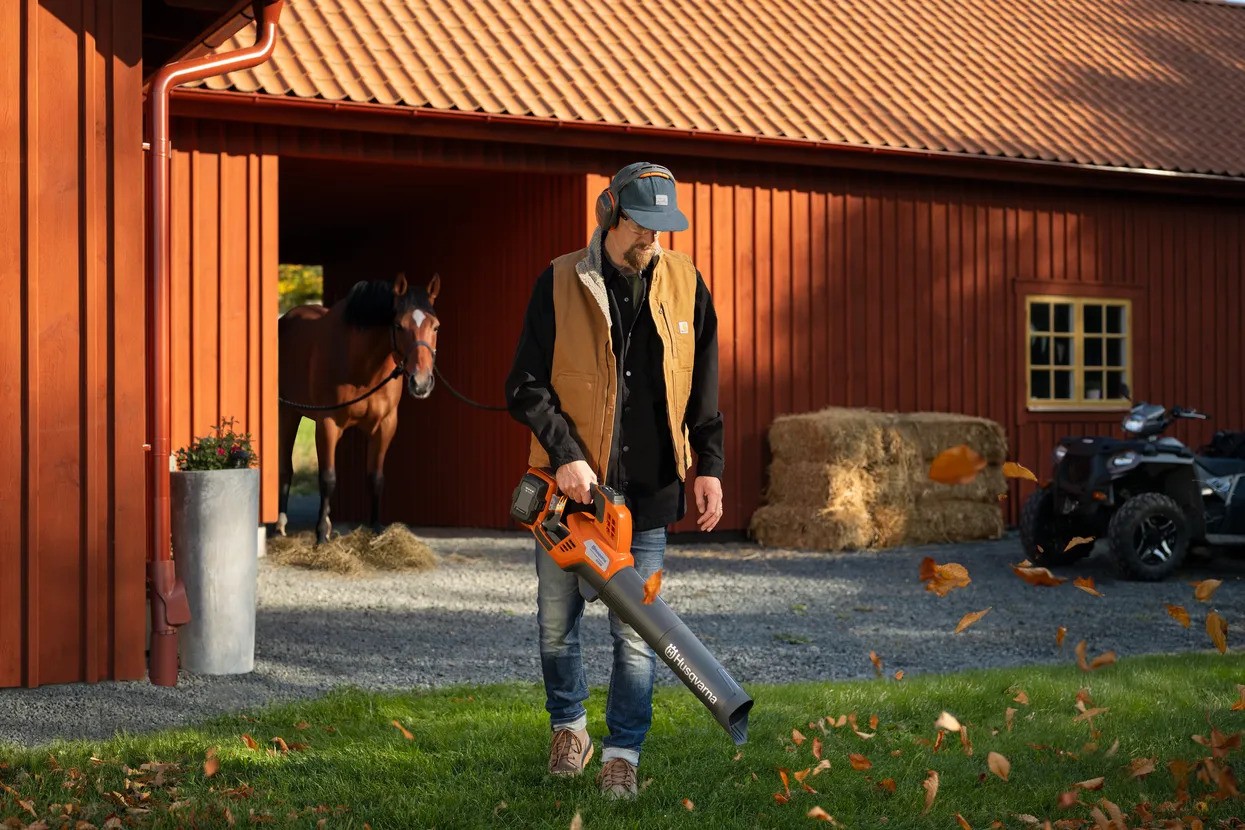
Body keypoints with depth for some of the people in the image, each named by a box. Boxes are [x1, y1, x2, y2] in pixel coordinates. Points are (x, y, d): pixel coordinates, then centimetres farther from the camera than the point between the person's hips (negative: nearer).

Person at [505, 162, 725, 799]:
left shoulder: (685, 286, 1)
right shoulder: (560, 284, -6)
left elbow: (702, 393, 6)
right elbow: (525, 387, -7)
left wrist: (709, 467, -1)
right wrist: (564, 456, -17)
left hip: (647, 489, 0)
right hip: (569, 483, 0)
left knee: (636, 632, 1)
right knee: (557, 621, 13)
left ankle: (623, 753, 12)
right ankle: (569, 726, 35)